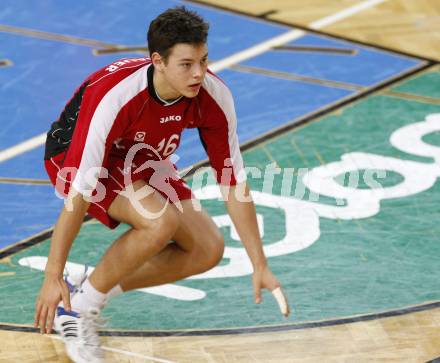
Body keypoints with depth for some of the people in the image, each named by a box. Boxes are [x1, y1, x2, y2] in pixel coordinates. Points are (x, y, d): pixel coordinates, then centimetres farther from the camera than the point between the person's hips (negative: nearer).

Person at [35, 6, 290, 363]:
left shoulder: (214, 96, -23)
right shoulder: (116, 96, -39)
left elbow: (233, 182, -14)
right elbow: (81, 190, -36)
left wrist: (260, 265, -15)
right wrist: (53, 276, -34)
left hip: (141, 161, 6)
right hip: (74, 156, -6)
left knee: (208, 249, -5)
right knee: (162, 219, -32)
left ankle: (97, 292, 6)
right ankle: (77, 307, -13)